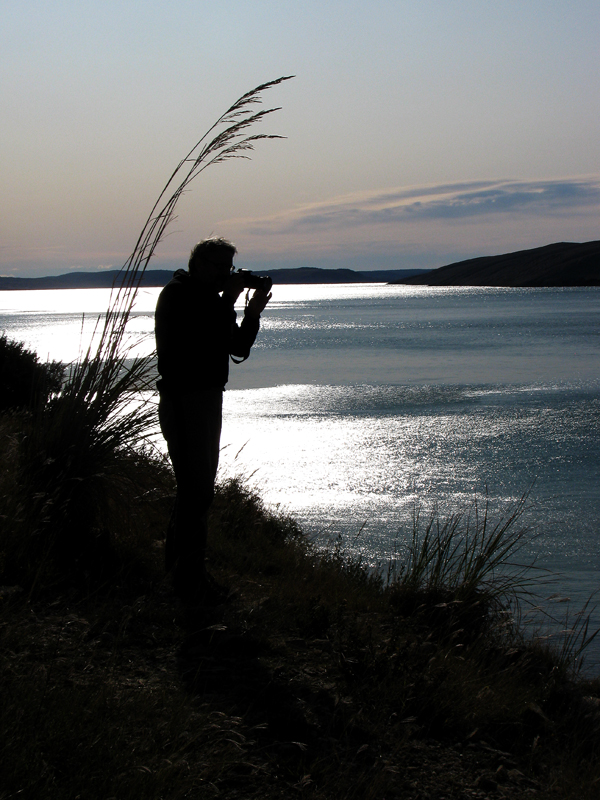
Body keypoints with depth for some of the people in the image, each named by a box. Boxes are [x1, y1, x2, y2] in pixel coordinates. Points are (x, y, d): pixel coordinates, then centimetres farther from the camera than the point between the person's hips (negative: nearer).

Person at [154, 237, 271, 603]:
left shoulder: (210, 299, 16)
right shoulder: (177, 295, -11)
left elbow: (238, 349, 14)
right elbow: (204, 339, -25)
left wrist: (253, 313, 1)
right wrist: (228, 301, -18)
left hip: (208, 399, 10)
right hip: (183, 403, -10)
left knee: (197, 487, 16)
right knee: (198, 491, -12)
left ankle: (177, 562, 28)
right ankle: (191, 579, -6)